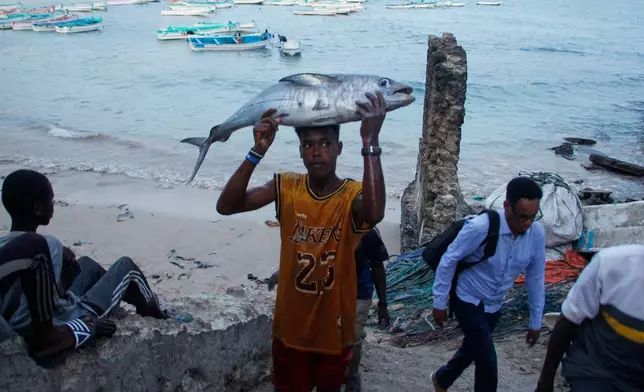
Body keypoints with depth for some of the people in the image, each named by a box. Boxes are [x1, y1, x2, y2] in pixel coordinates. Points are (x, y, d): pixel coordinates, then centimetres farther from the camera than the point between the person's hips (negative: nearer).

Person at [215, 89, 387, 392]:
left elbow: (374, 214, -43)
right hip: (291, 326, 1)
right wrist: (258, 152, -31)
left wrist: (370, 142, -46)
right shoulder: (286, 188, -11)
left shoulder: (353, 194, -18)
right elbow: (226, 206, -20)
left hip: (334, 327, -1)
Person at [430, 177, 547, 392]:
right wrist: (439, 302, -13)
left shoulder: (537, 233, -15)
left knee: (472, 349, 25)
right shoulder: (480, 228, -31)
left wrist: (536, 321, 4)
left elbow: (536, 277, -2)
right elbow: (448, 261, -19)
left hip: (494, 306, 6)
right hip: (468, 302, -6)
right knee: (488, 364, -8)